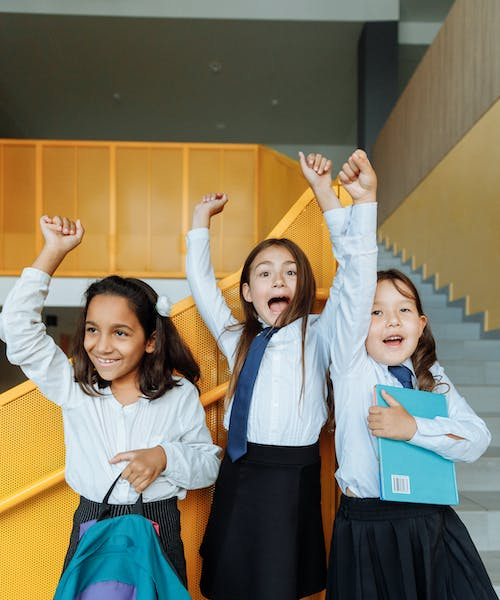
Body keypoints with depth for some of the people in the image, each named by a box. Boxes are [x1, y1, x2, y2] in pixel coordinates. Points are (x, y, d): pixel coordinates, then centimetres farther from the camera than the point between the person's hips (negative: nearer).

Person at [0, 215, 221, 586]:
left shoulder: (179, 394, -7)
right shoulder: (74, 388, -4)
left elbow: (210, 464, 0)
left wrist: (166, 456, -21)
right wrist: (54, 252, -14)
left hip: (158, 531, -1)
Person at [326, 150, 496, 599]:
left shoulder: (433, 379, 6)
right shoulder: (352, 368, -6)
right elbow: (356, 283, -17)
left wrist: (413, 428, -18)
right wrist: (363, 201, -22)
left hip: (434, 527, 4)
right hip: (366, 530, -3)